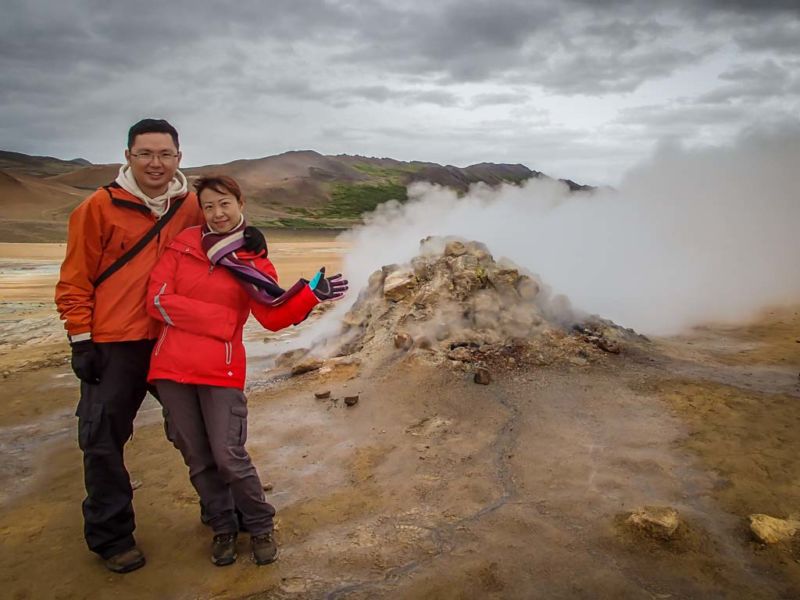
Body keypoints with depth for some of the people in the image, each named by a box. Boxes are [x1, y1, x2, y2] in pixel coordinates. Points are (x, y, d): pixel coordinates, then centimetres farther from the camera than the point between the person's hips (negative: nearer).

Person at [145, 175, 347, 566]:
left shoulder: (253, 260, 2)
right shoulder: (183, 244, 4)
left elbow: (273, 315, -7)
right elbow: (158, 299, -4)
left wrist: (312, 294, -20)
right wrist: (219, 319, -9)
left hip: (221, 371, -2)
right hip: (171, 369, 2)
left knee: (229, 457, -4)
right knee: (197, 458, 11)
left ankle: (260, 527, 20)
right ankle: (223, 528, 31)